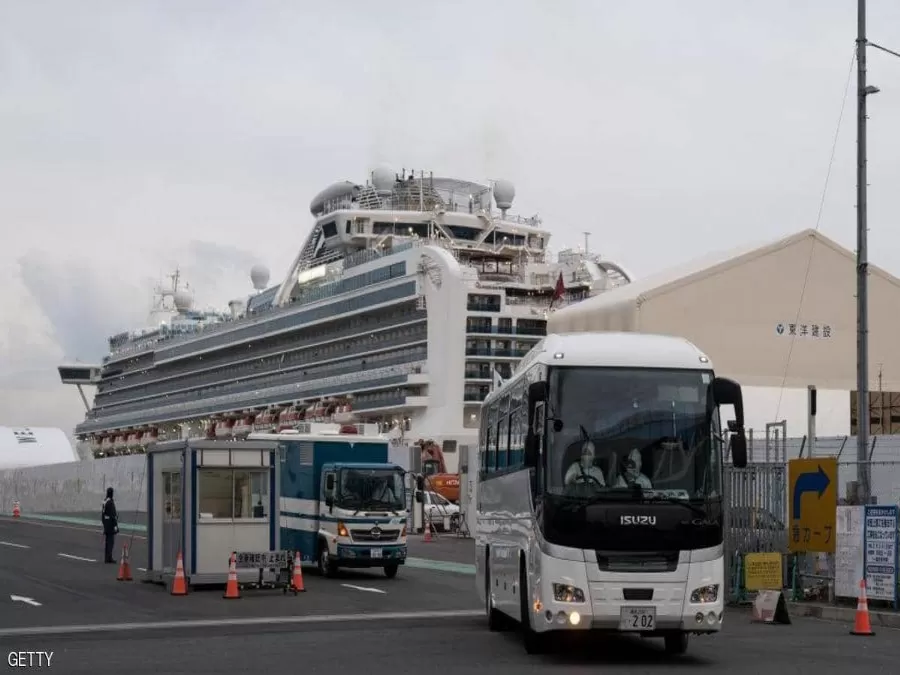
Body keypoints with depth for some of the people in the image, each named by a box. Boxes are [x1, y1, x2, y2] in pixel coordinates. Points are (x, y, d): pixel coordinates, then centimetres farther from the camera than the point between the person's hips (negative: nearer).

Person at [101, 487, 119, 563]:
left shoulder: (105, 501, 8)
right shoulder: (111, 502, -18)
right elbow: (113, 514, -20)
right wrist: (115, 525, -18)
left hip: (106, 522, 9)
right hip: (111, 522, -9)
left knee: (108, 541, 13)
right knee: (111, 541, -5)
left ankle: (107, 558, 15)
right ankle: (109, 557, -6)